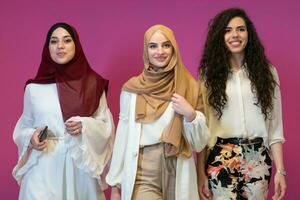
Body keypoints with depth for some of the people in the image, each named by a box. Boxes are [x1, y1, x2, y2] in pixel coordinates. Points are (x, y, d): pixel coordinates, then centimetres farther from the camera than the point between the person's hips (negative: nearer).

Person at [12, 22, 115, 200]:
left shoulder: (94, 84, 2)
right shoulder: (33, 88, 4)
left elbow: (106, 125, 5)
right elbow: (24, 126, 13)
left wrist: (85, 126, -13)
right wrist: (31, 138, -8)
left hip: (81, 166, 0)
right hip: (44, 169, 0)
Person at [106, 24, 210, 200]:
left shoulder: (189, 86, 1)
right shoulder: (132, 89, -1)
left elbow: (199, 143, 1)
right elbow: (123, 137, 3)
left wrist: (191, 114, -15)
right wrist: (116, 183, 3)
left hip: (178, 176, 1)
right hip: (142, 176, -1)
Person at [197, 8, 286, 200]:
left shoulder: (267, 71, 6)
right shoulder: (210, 73, 3)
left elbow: (275, 124, 4)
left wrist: (280, 170, -1)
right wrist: (201, 172, -5)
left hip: (258, 160, 1)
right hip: (220, 159, -1)